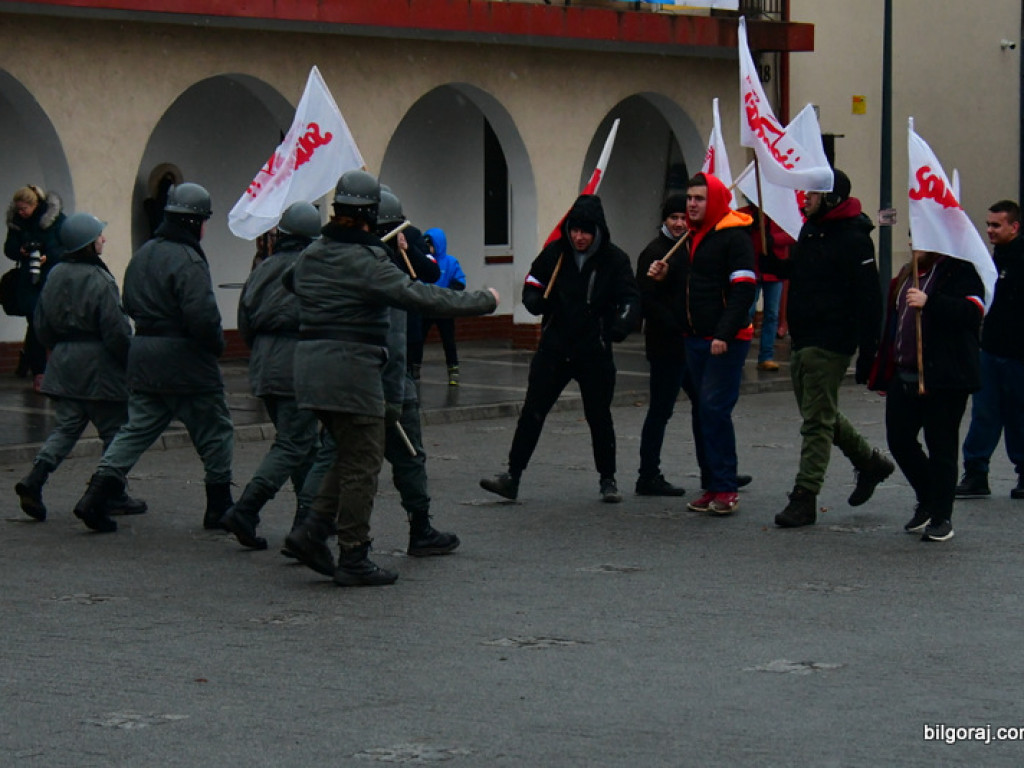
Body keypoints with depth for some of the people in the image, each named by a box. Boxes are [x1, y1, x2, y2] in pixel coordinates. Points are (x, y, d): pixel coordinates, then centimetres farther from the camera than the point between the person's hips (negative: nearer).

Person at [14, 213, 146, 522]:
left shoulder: (55, 276, 6)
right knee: (114, 430, 6)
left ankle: (35, 478, -10)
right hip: (99, 367, -7)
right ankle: (113, 495, 10)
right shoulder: (99, 280, -16)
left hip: (63, 365, 7)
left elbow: (41, 325, 11)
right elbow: (116, 330, -18)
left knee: (66, 426, 10)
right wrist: (132, 359, -6)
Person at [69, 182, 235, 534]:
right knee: (214, 432, 6)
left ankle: (96, 495, -2)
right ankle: (219, 508, 13)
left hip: (142, 356, 8)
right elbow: (201, 316, -25)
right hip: (186, 360, -8)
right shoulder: (188, 261, -17)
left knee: (137, 429, 10)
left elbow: (131, 304, 20)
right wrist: (217, 343, -9)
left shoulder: (143, 254, 12)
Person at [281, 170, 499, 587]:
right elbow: (419, 295, -19)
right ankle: (353, 559, 4)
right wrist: (483, 300, -10)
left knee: (350, 455, 20)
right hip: (351, 366, -8)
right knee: (362, 463, 1)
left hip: (310, 362, 8)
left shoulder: (311, 255, 10)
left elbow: (290, 282, 31)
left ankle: (313, 531, 10)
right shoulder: (365, 262, -16)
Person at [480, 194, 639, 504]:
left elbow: (631, 300, -8)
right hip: (554, 348, 2)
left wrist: (619, 326, -29)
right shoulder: (555, 253, 0)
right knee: (532, 411, -1)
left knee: (599, 416, 8)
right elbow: (532, 287, 8)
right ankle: (512, 476, 2)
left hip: (594, 352, -2)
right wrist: (537, 302, -17)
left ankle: (608, 479, 22)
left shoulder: (614, 259, -6)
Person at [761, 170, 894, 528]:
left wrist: (867, 355, -21)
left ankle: (805, 498, -1)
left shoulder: (852, 239, -16)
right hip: (802, 341, 10)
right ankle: (869, 462, 36)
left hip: (829, 345, -10)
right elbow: (793, 271, 28)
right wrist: (766, 260, 7)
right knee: (821, 416, 19)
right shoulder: (810, 230, 12)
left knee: (817, 421, -5)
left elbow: (869, 302, -19)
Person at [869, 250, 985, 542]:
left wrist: (929, 303, -35)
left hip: (944, 379, -8)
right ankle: (927, 501, 29)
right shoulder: (907, 275, 18)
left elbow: (972, 310, -25)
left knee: (941, 448, -1)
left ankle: (941, 517, 10)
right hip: (904, 377, 8)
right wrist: (882, 376, 21)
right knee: (899, 441, 9)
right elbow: (892, 325, 22)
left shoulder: (961, 271, -8)